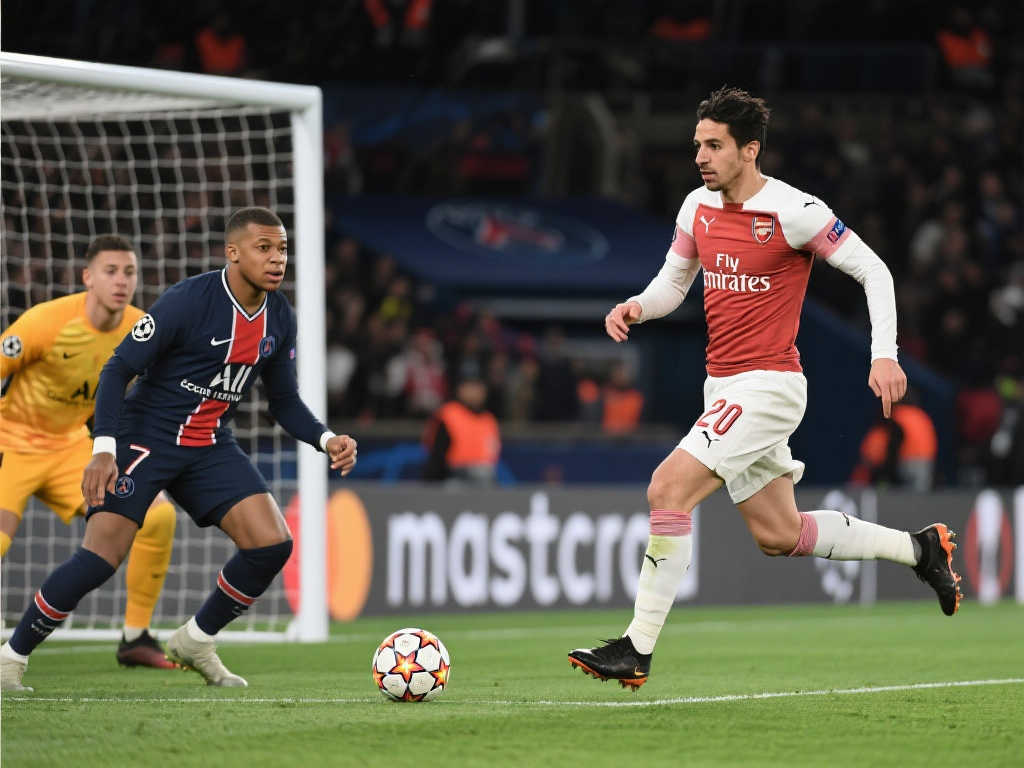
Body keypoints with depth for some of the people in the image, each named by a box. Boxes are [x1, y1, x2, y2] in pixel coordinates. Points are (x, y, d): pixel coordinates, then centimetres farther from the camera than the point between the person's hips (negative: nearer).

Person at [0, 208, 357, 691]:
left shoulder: (280, 318, 1)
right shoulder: (188, 301, -19)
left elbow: (284, 402, 12)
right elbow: (118, 368, -17)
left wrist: (326, 440, -8)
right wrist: (104, 449, -28)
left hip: (211, 448, 6)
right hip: (145, 438, -6)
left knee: (272, 544, -12)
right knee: (101, 558, -17)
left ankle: (196, 641, 11)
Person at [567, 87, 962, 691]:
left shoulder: (792, 211, -14)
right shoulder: (698, 208, 6)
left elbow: (873, 271, -8)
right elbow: (673, 282, 18)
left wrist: (885, 355, -17)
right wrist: (636, 307, -4)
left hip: (767, 386, -8)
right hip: (724, 387, 8)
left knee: (668, 489, -20)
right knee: (779, 535, 14)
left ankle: (637, 651, -15)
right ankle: (918, 548, 32)